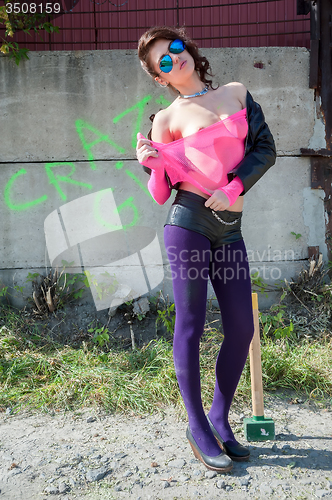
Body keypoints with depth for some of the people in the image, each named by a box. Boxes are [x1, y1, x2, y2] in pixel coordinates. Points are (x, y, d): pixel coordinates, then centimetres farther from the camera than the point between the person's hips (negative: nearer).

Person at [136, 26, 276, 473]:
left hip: (229, 226, 4)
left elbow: (265, 148, 8)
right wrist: (153, 164, -16)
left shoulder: (237, 93, 16)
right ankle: (197, 427, 16)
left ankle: (220, 417, 23)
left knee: (242, 328, 4)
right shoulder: (167, 120, 5)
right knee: (190, 326, 0)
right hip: (188, 222, -4)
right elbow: (162, 194, 3)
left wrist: (234, 188, -6)